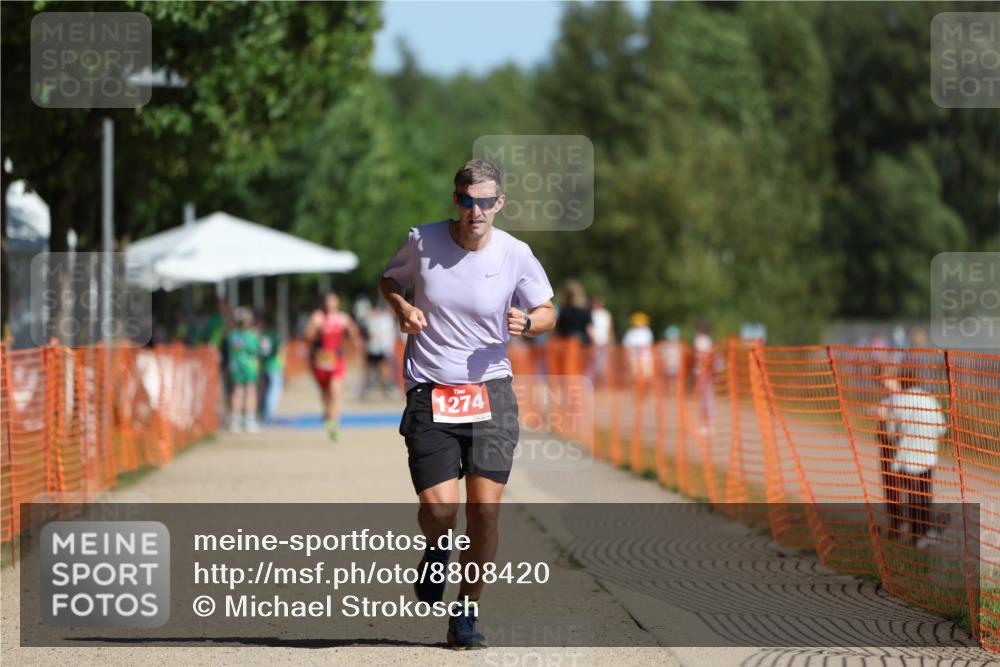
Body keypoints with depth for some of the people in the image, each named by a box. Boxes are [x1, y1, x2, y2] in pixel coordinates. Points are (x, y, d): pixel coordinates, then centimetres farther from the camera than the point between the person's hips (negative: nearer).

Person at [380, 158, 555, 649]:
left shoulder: (516, 255, -3)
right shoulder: (422, 241, -2)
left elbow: (547, 311, 10)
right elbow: (389, 278, 17)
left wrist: (527, 322, -13)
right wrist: (401, 306, -5)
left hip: (490, 390, 1)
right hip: (428, 392, 0)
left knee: (485, 509, -6)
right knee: (439, 509, -13)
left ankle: (467, 613, 11)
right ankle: (436, 553, 24)